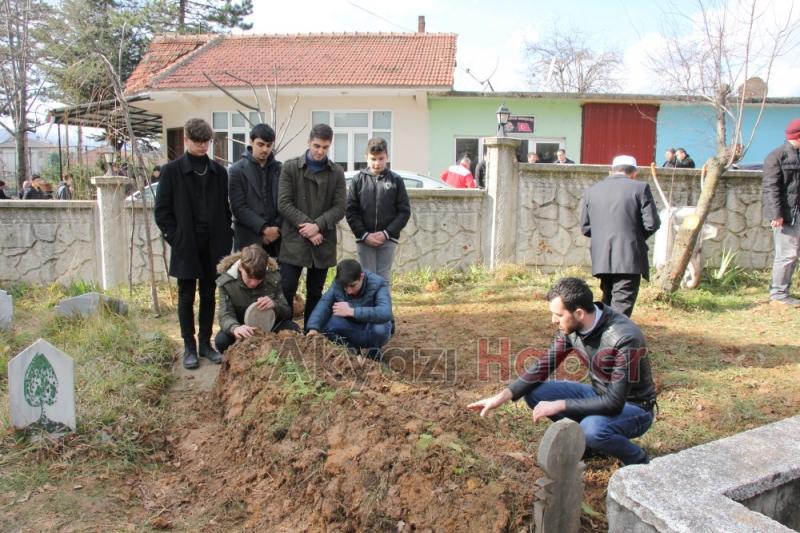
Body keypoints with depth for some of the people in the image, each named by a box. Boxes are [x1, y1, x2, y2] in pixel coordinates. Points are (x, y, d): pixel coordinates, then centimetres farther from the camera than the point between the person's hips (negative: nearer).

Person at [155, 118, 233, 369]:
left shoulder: (218, 171, 6)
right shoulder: (172, 170, -2)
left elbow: (225, 209, 9)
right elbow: (162, 211, -2)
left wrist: (226, 240, 1)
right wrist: (176, 239, -9)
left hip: (213, 246, 3)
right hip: (186, 247, -3)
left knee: (208, 296, 10)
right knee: (186, 298, 6)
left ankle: (205, 344, 21)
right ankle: (189, 347, 16)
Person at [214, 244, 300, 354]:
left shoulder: (273, 278, -16)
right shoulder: (226, 283, -18)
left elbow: (287, 312, -12)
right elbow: (225, 316, -26)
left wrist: (274, 305, -37)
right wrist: (235, 328, -52)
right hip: (243, 329, -1)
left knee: (293, 329, -27)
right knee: (221, 340, -32)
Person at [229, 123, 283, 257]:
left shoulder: (280, 169, 8)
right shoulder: (237, 170, -1)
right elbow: (238, 207, -7)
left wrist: (277, 228, -8)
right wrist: (264, 229, -13)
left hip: (276, 237, 3)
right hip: (248, 239, -3)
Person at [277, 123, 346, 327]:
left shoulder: (336, 172, 7)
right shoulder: (290, 167, 1)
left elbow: (339, 207, 1)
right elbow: (284, 204, -5)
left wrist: (317, 226, -14)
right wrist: (306, 227, -13)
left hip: (323, 243, 2)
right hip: (293, 241, -2)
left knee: (315, 294, 11)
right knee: (286, 291, -4)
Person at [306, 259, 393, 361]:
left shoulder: (378, 284, -25)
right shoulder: (338, 283, -13)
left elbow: (385, 313, -42)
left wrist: (352, 311, -47)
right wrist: (313, 328, -40)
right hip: (351, 330, 3)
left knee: (381, 327, -38)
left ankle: (374, 349, -3)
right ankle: (349, 347, 2)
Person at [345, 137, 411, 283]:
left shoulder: (396, 180, 0)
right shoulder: (358, 180, 1)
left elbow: (404, 211, 0)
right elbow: (350, 210, 1)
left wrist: (386, 233, -9)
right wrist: (364, 235, -9)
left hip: (388, 240, 0)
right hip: (364, 240, 1)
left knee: (384, 279, 3)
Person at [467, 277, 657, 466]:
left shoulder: (625, 337, -33)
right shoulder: (571, 326, -12)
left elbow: (614, 402, -31)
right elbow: (543, 366, -4)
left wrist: (558, 405, -29)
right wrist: (503, 395, -16)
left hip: (633, 407, -6)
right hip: (600, 395, 6)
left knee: (592, 428, -37)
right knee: (534, 392, -10)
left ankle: (637, 461, -5)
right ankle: (586, 438, 6)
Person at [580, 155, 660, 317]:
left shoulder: (591, 190, 10)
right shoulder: (640, 188, -2)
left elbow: (585, 227, 11)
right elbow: (652, 223, -5)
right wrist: (638, 235, 14)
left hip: (602, 258, 5)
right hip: (629, 257, -4)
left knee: (608, 303, 19)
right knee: (620, 310, -5)